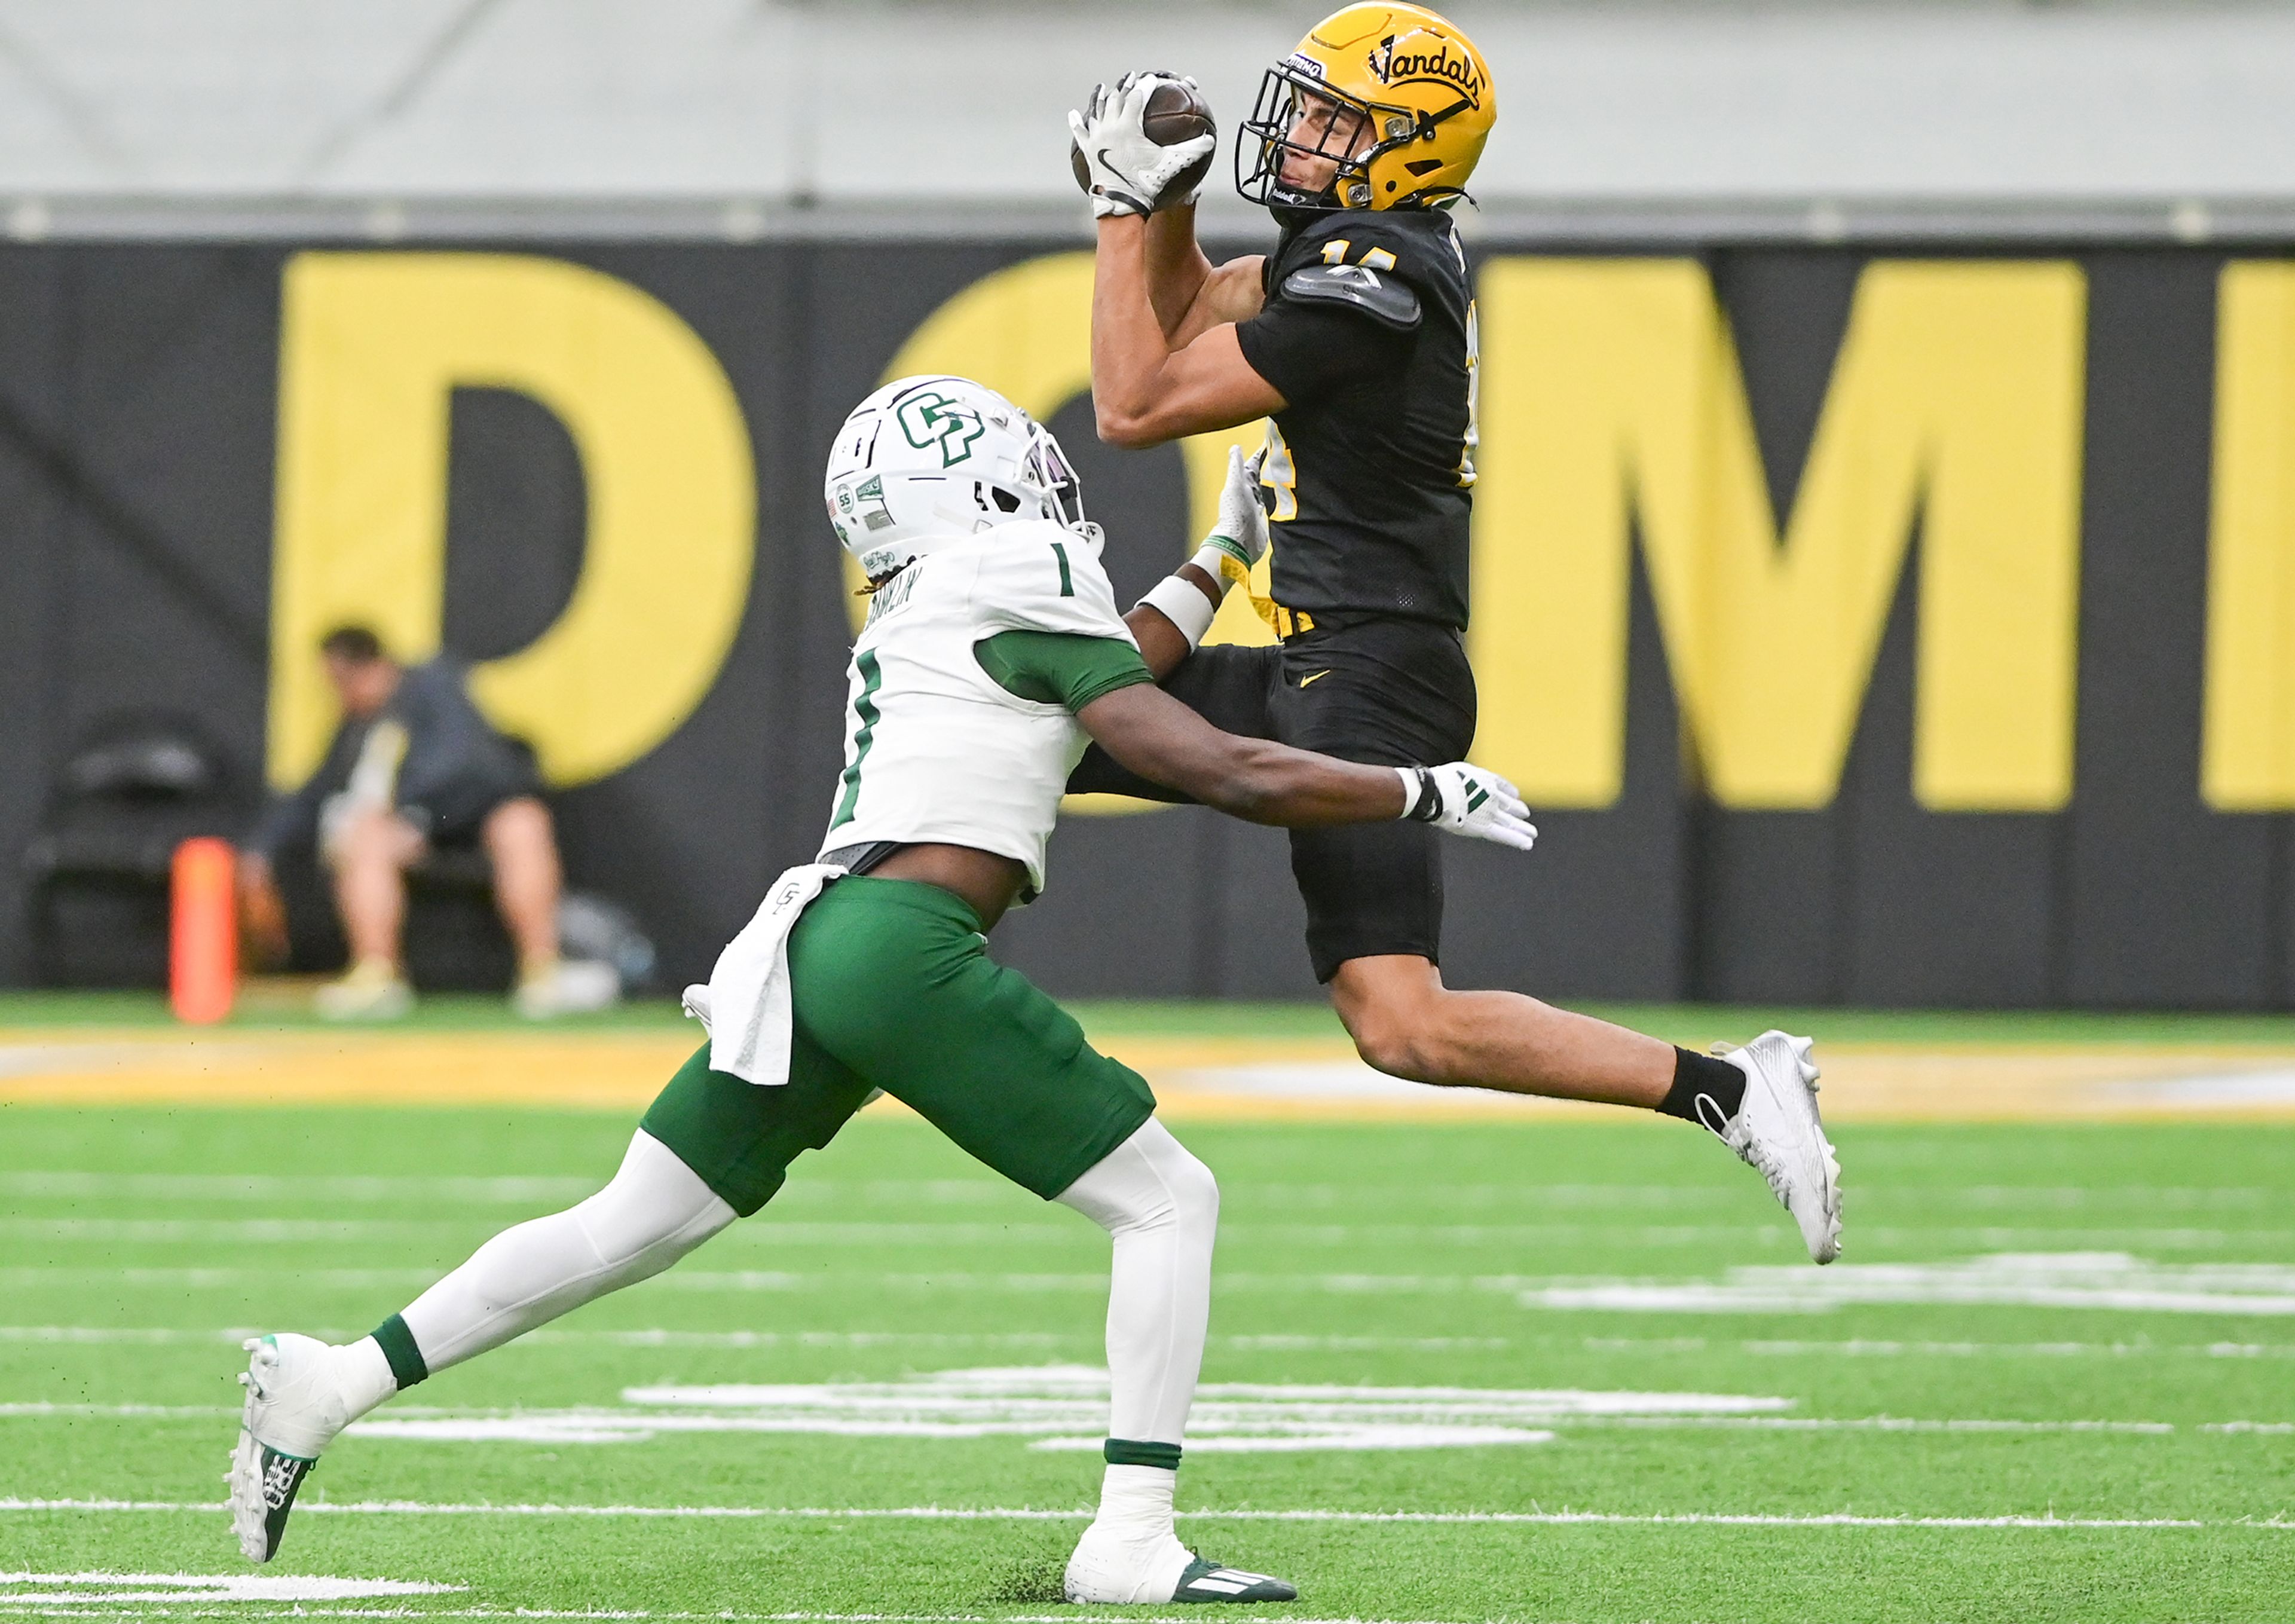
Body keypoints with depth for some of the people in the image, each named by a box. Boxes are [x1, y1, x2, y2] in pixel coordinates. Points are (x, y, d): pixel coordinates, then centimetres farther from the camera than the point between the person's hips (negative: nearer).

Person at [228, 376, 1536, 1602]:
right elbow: (1225, 772, -4)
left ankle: (327, 1391, 15)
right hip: (906, 946, -8)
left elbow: (1101, 682, 41)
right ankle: (1132, 1542, -10)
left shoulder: (919, 624, 24)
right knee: (1169, 1201, -1)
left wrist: (1224, 556, 48)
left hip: (808, 946, 8)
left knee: (627, 1231, 16)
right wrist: (1426, 795, 4)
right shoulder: (1022, 603, 0)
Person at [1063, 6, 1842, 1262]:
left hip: (1369, 690, -10)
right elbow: (1191, 318, 29)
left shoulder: (1369, 286, -18)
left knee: (1403, 1029, -17)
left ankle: (1729, 1094, -15)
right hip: (1309, 681, 10)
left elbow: (1137, 405, -14)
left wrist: (1126, 209, -6)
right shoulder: (1356, 251, 11)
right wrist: (1162, 202, 11)